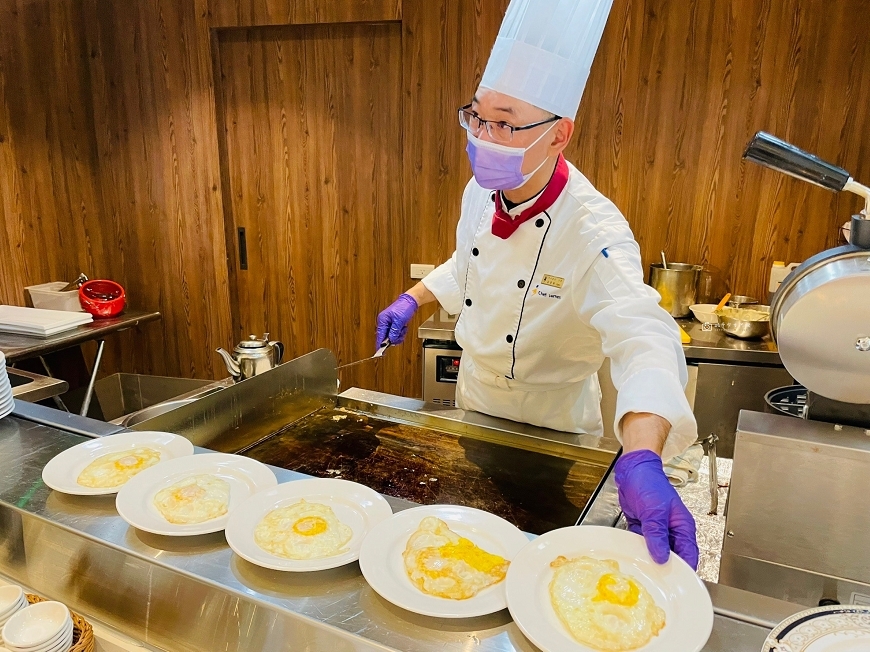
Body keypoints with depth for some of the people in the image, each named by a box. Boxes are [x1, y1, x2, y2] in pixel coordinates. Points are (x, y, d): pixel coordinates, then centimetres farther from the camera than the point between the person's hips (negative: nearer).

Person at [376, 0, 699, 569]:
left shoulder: (595, 232, -32)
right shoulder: (481, 193, -10)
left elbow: (642, 340, -46)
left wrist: (641, 460, -60)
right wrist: (413, 300, 2)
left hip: (551, 427, -5)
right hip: (474, 400, 6)